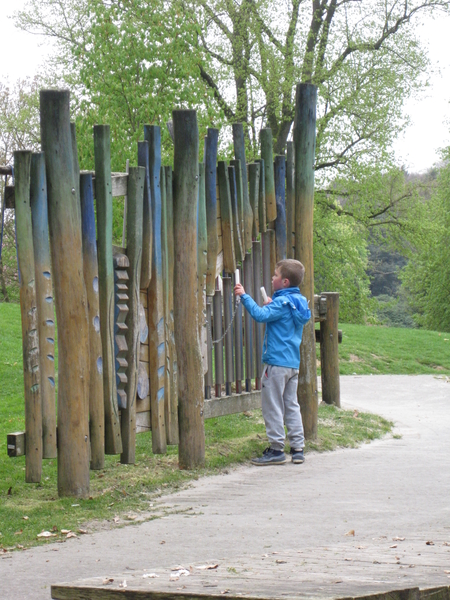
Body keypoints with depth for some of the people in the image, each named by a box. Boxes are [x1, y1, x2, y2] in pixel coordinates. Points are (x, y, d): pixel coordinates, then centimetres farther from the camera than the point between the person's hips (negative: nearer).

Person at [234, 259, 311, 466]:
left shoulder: (282, 303, -14)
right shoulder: (298, 301, 11)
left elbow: (261, 315, -26)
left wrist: (244, 296, -20)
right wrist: (271, 305, 15)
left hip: (277, 361, -9)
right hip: (293, 363, 9)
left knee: (272, 406, -3)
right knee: (291, 405, 12)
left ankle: (276, 449, -2)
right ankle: (298, 448, 11)